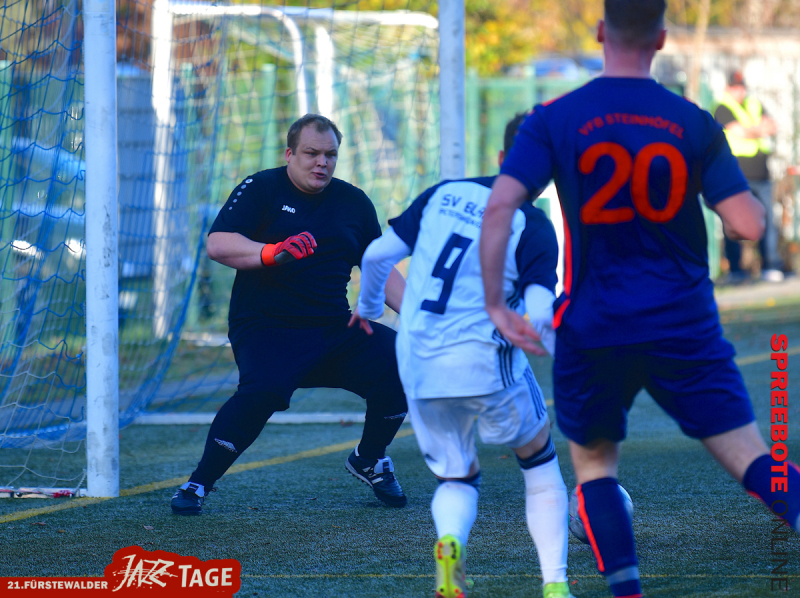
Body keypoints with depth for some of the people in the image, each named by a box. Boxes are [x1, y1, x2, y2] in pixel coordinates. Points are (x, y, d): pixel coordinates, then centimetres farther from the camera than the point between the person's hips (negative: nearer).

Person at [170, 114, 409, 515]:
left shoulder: (354, 203, 14)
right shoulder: (261, 190, 0)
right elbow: (217, 245, -12)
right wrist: (273, 252, -28)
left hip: (334, 328, 5)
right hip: (264, 329, -5)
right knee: (264, 389, -33)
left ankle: (369, 460, 12)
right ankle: (198, 483, -17)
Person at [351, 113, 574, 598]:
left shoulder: (443, 194, 7)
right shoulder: (535, 229, -6)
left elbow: (378, 255, 10)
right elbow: (540, 318, -15)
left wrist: (368, 308, 29)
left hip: (418, 369, 4)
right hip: (485, 364, -4)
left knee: (458, 479, 18)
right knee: (540, 462, 20)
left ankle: (450, 541, -16)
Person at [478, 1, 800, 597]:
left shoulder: (554, 120, -3)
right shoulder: (694, 123, -2)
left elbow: (500, 206, -14)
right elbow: (748, 223, -5)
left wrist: (495, 303, -9)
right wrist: (751, 201, 18)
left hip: (593, 330, 0)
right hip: (686, 325, 0)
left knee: (594, 465, 17)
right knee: (752, 458, 0)